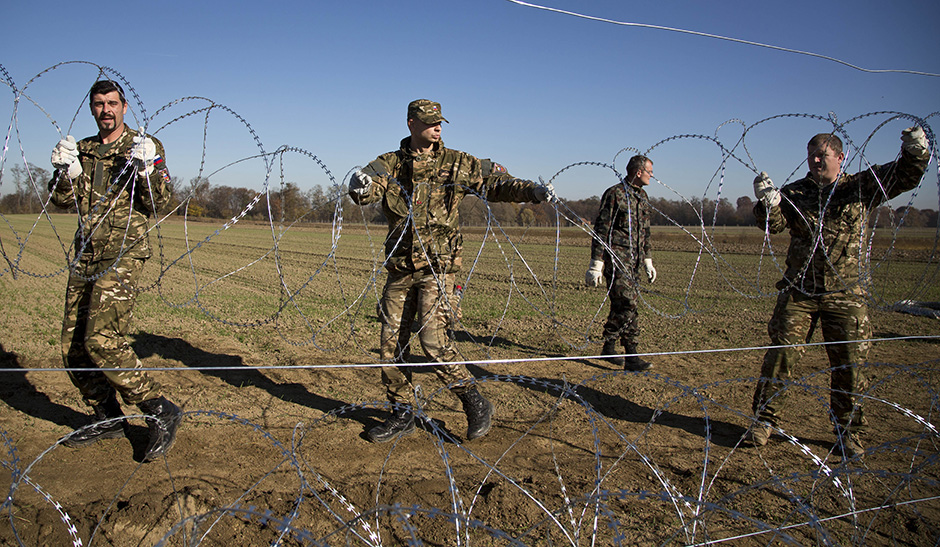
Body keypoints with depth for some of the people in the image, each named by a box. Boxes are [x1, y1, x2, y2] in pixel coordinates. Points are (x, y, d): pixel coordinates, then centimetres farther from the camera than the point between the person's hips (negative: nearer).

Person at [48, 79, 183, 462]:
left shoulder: (145, 146, 3)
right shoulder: (82, 150, 18)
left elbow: (159, 202, -6)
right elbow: (61, 200, 11)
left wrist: (147, 169, -23)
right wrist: (65, 171, -8)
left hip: (124, 254, -6)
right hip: (86, 256, 6)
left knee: (102, 338, -20)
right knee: (73, 345, 4)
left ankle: (160, 412, -11)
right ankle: (107, 419, 19)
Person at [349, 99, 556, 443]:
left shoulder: (456, 163, 3)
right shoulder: (389, 164, 5)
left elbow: (495, 185, 6)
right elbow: (364, 194, -10)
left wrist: (533, 190, -10)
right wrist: (360, 185, -34)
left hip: (437, 265, -4)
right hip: (400, 266, 4)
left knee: (433, 340, -15)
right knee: (389, 341, 6)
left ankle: (475, 404, 4)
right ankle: (401, 414, 22)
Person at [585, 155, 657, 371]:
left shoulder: (643, 197, 17)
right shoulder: (615, 194, -9)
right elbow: (601, 230, -11)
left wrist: (648, 261, 23)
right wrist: (596, 264, -14)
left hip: (634, 260, 8)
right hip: (616, 257, -8)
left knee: (621, 304, 11)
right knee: (628, 302, -13)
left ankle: (609, 348, 23)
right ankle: (631, 356, -9)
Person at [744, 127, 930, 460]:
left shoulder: (861, 188, 6)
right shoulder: (795, 193, 6)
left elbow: (904, 176, -4)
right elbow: (774, 224, -7)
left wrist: (915, 152, -24)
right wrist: (767, 202, -28)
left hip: (846, 295, 0)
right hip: (798, 292, 0)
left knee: (849, 364, 4)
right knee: (780, 355, -1)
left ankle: (848, 432, 21)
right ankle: (764, 421, 12)